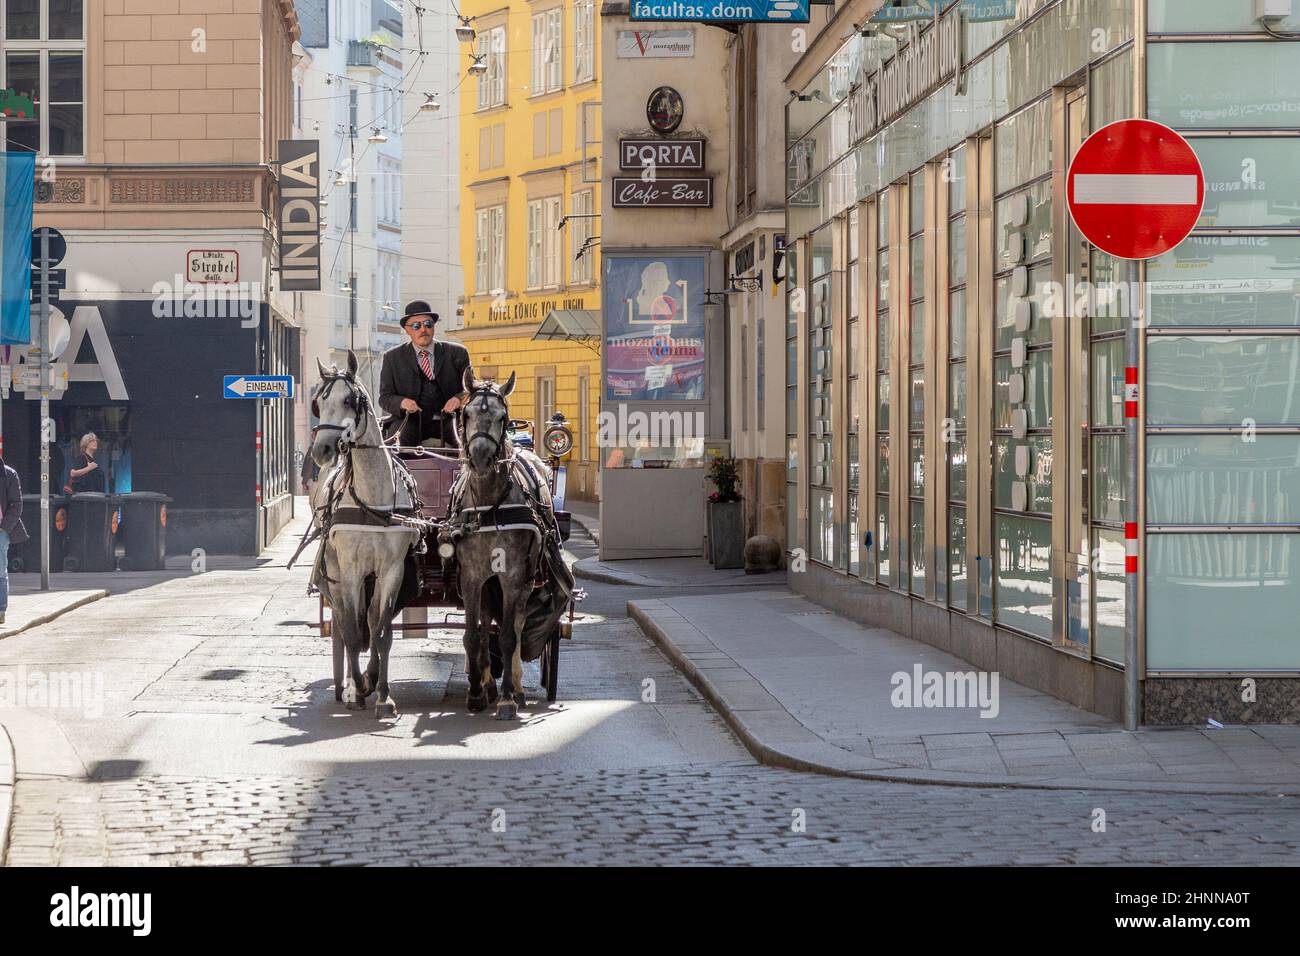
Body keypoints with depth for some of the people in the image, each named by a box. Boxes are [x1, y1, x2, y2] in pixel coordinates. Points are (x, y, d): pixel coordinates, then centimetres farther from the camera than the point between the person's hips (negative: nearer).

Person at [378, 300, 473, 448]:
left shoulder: (456, 353, 12)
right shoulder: (392, 358, 12)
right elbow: (385, 398, 8)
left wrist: (459, 398, -14)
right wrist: (401, 402, -15)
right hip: (408, 423, 0)